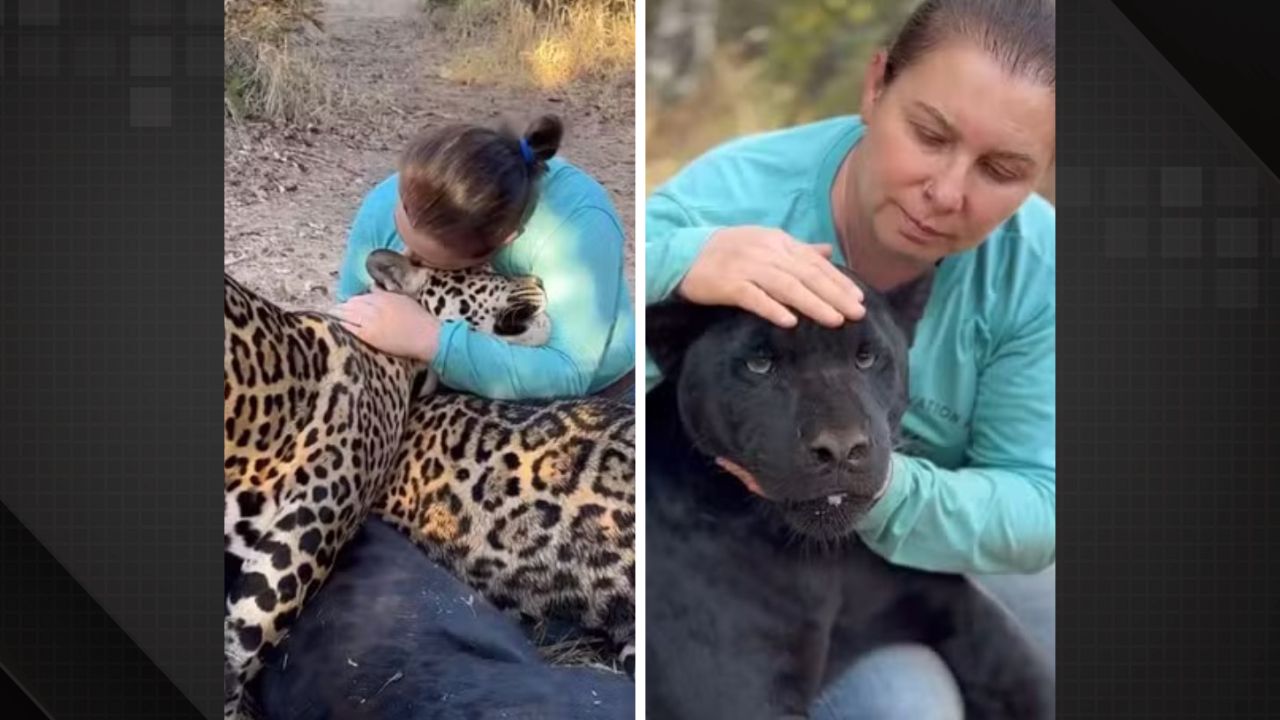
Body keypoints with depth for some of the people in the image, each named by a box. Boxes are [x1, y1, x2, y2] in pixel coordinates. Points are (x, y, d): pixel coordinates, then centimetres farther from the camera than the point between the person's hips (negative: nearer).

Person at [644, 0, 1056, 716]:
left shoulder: (1037, 266, -17)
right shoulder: (734, 195, -27)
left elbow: (1034, 504, -17)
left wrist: (888, 493, -39)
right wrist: (679, 263, -50)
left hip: (939, 550, 4)